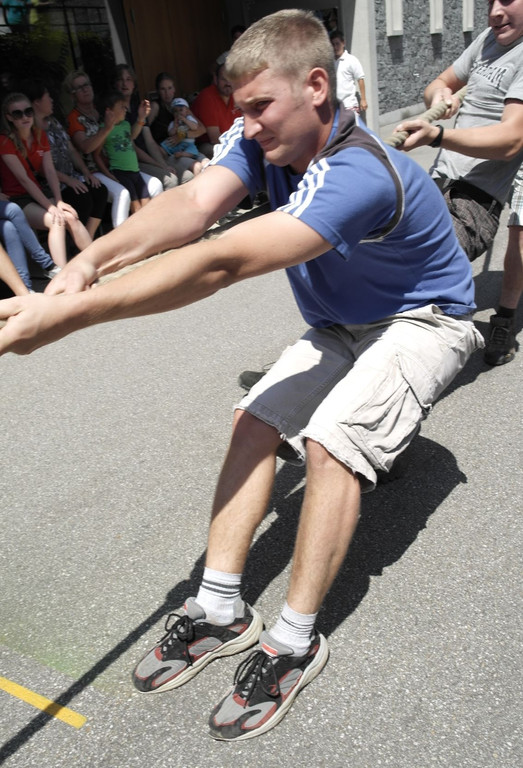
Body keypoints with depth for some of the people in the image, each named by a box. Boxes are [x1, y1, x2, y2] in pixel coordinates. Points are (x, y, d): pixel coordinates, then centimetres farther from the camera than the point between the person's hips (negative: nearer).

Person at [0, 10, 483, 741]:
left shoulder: (357, 174, -36)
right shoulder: (265, 138, -10)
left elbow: (222, 263, -45)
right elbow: (194, 202, -27)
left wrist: (70, 312, -49)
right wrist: (92, 258, -45)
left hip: (422, 320, -7)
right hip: (339, 326, 7)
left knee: (330, 441, -27)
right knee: (253, 421, -7)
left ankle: (296, 641, -11)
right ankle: (220, 609, 1)